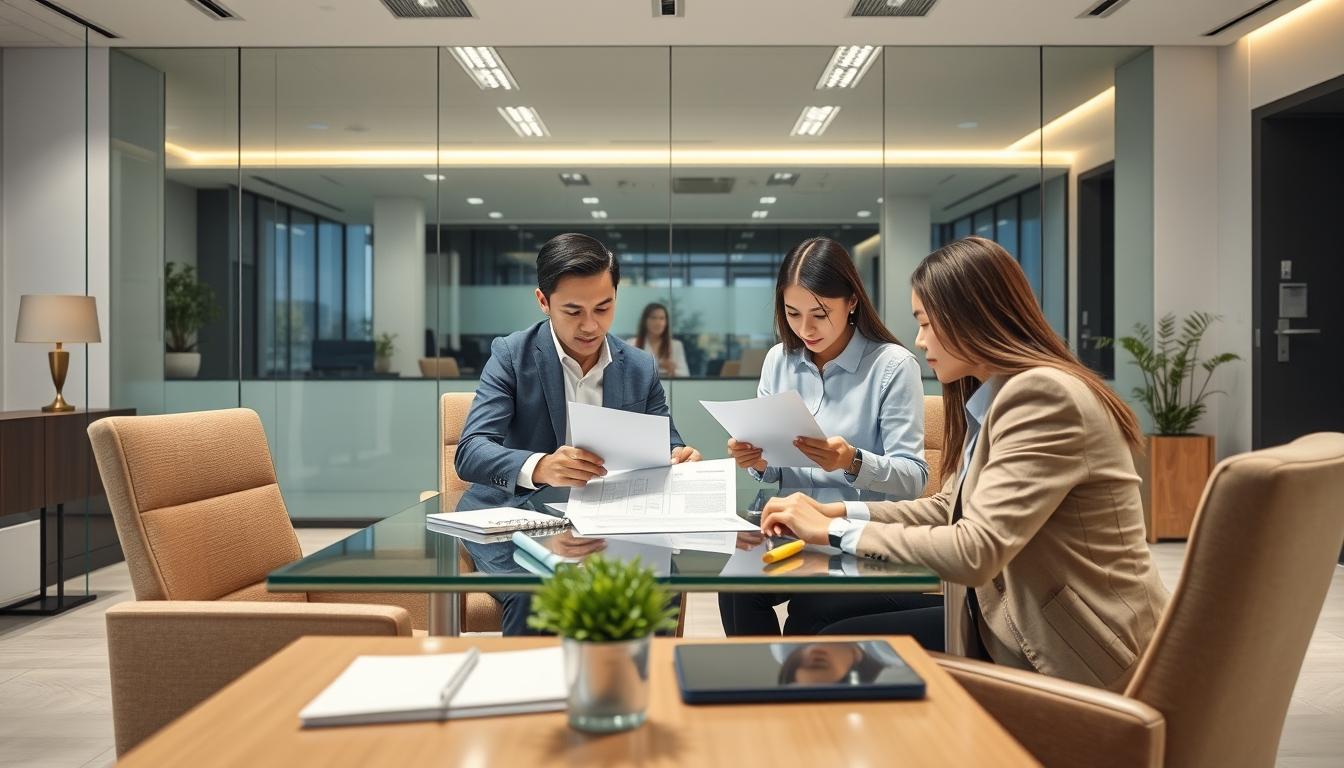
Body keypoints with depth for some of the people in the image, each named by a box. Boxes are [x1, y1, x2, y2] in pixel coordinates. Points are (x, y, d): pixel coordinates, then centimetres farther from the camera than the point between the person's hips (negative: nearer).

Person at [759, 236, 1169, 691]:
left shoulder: (1044, 395, -23)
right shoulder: (995, 395, 9)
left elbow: (975, 551, -29)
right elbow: (952, 508, 15)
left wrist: (835, 532, -18)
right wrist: (841, 511, 2)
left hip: (1077, 656, -8)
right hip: (1024, 626, 9)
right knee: (838, 643, 4)